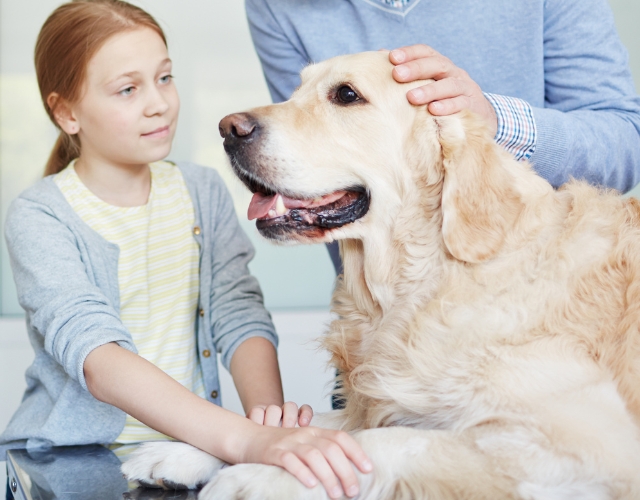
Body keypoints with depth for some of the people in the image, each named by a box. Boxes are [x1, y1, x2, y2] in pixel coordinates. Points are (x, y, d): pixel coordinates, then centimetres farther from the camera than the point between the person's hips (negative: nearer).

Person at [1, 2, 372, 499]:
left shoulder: (203, 192, 7)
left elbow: (240, 317, -2)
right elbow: (97, 356, -22)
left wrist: (268, 413, -23)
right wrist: (246, 440, -35)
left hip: (191, 444, 3)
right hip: (76, 458, -2)